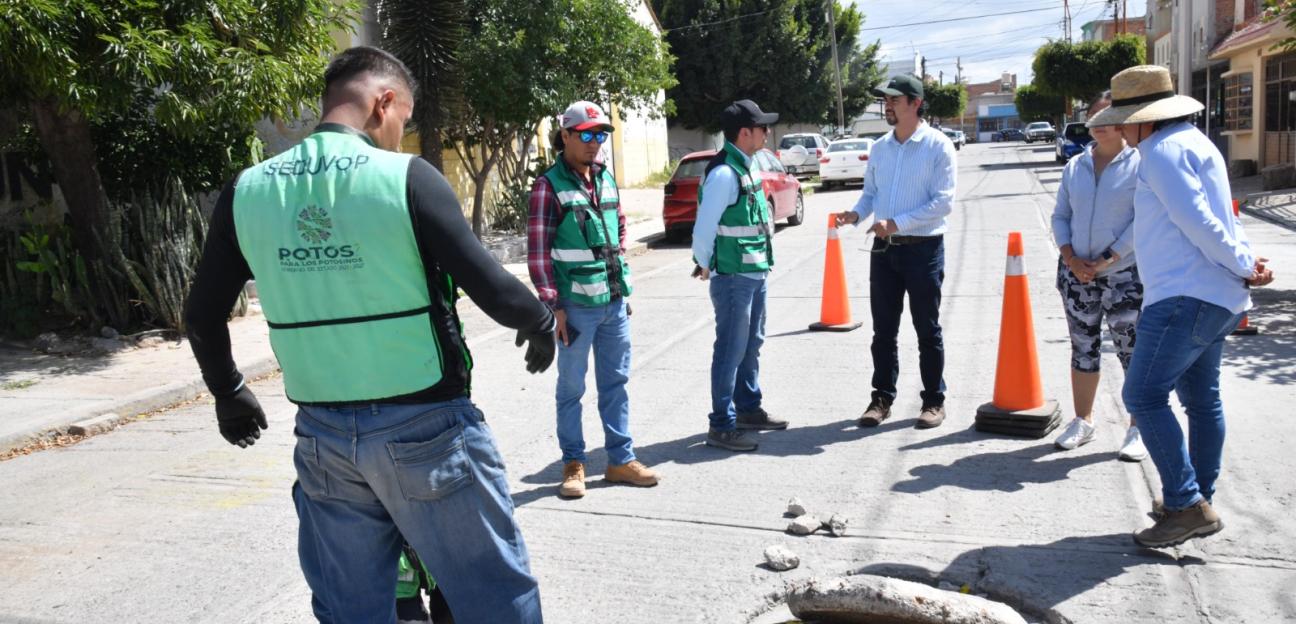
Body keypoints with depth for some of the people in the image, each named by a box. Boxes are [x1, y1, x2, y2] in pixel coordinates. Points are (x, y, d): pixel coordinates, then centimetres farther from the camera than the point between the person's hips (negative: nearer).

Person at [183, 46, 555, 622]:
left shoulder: (247, 190, 2)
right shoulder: (406, 177, -11)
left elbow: (202, 317, 9)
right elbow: (495, 293, -14)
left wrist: (228, 393, 26)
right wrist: (540, 322, 8)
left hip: (323, 434, 5)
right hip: (425, 425, -5)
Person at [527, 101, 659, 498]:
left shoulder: (606, 180, 10)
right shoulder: (549, 186, -8)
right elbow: (538, 252, -11)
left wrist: (622, 282, 15)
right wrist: (554, 307, -13)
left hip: (614, 302, 6)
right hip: (576, 306, -6)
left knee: (616, 383, 13)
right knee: (571, 388, 6)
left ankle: (621, 460, 23)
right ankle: (573, 464, 19)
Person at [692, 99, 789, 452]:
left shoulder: (746, 166, 11)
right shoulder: (724, 173, -19)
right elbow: (704, 227, -20)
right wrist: (705, 266, -7)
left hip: (755, 273, 10)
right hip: (733, 277, -10)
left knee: (751, 344, 19)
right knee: (731, 350, -3)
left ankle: (749, 409, 34)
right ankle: (721, 426, 6)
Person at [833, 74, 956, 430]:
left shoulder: (937, 146, -8)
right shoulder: (879, 148, 9)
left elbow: (943, 203, -15)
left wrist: (897, 223, -22)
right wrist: (856, 214, -7)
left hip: (923, 249, -5)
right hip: (884, 249, 5)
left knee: (927, 329, 6)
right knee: (883, 329, 10)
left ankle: (934, 401, 18)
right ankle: (882, 397, 21)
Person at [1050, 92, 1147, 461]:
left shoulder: (1139, 164, -4)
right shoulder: (1075, 166, 10)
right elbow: (1060, 216, 10)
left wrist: (1110, 259, -17)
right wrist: (1071, 258, -5)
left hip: (1124, 274, -5)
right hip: (1076, 274, 5)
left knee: (1132, 351, -1)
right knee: (1083, 348, 13)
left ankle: (1138, 429, 11)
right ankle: (1083, 422, 25)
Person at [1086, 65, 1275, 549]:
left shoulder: (1164, 151, -13)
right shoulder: (1192, 143, 21)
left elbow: (1199, 223, -19)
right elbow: (1222, 219, 19)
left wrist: (1244, 268, -8)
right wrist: (1245, 264, 6)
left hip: (1185, 297, -11)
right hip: (1214, 297, 11)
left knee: (1143, 396, -10)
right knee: (1201, 400, 16)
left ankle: (1187, 505, -8)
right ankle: (1198, 500, 26)